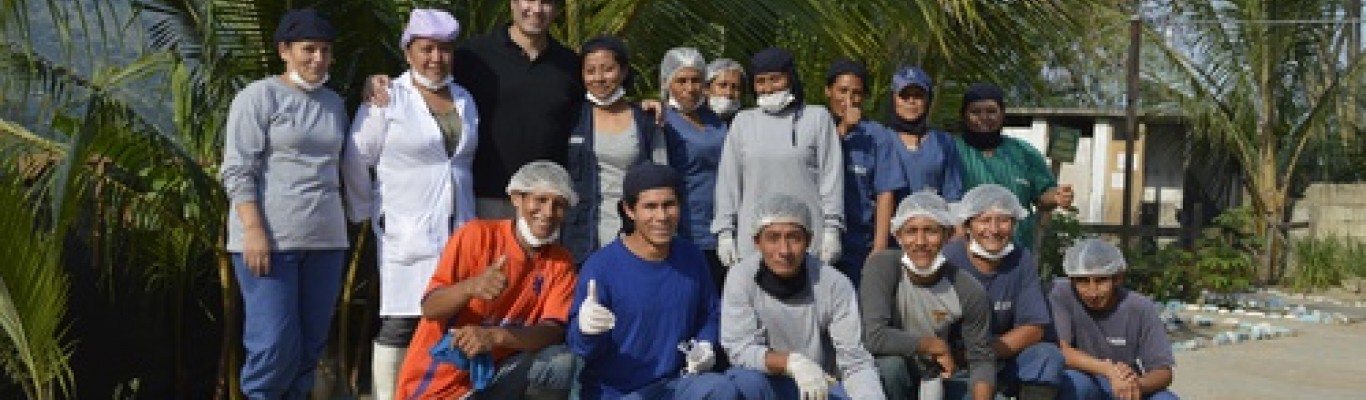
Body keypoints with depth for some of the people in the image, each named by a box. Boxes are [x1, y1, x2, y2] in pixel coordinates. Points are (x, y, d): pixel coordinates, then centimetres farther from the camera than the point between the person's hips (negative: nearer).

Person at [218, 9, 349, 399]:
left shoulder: (333, 103, 17)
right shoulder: (259, 96, -3)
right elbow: (237, 170, -9)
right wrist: (254, 231, -18)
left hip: (325, 239, 6)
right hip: (271, 238, -6)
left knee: (312, 343, 7)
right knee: (275, 344, -9)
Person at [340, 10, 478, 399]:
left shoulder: (465, 99, 13)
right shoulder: (388, 98, -5)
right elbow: (356, 161, -2)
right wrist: (365, 213, 2)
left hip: (459, 230, 5)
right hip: (406, 231, -5)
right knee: (400, 322, -4)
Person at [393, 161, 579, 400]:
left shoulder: (561, 264, -1)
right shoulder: (477, 235, -10)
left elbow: (553, 333, -15)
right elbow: (429, 308, -16)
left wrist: (495, 336, -33)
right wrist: (471, 287, -37)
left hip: (494, 377, 4)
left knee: (561, 361, -21)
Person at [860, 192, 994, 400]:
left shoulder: (969, 291, -13)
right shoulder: (882, 266, -21)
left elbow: (981, 359, -4)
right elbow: (873, 336, -31)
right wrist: (936, 346, -21)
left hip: (937, 381, 2)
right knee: (891, 363, -34)